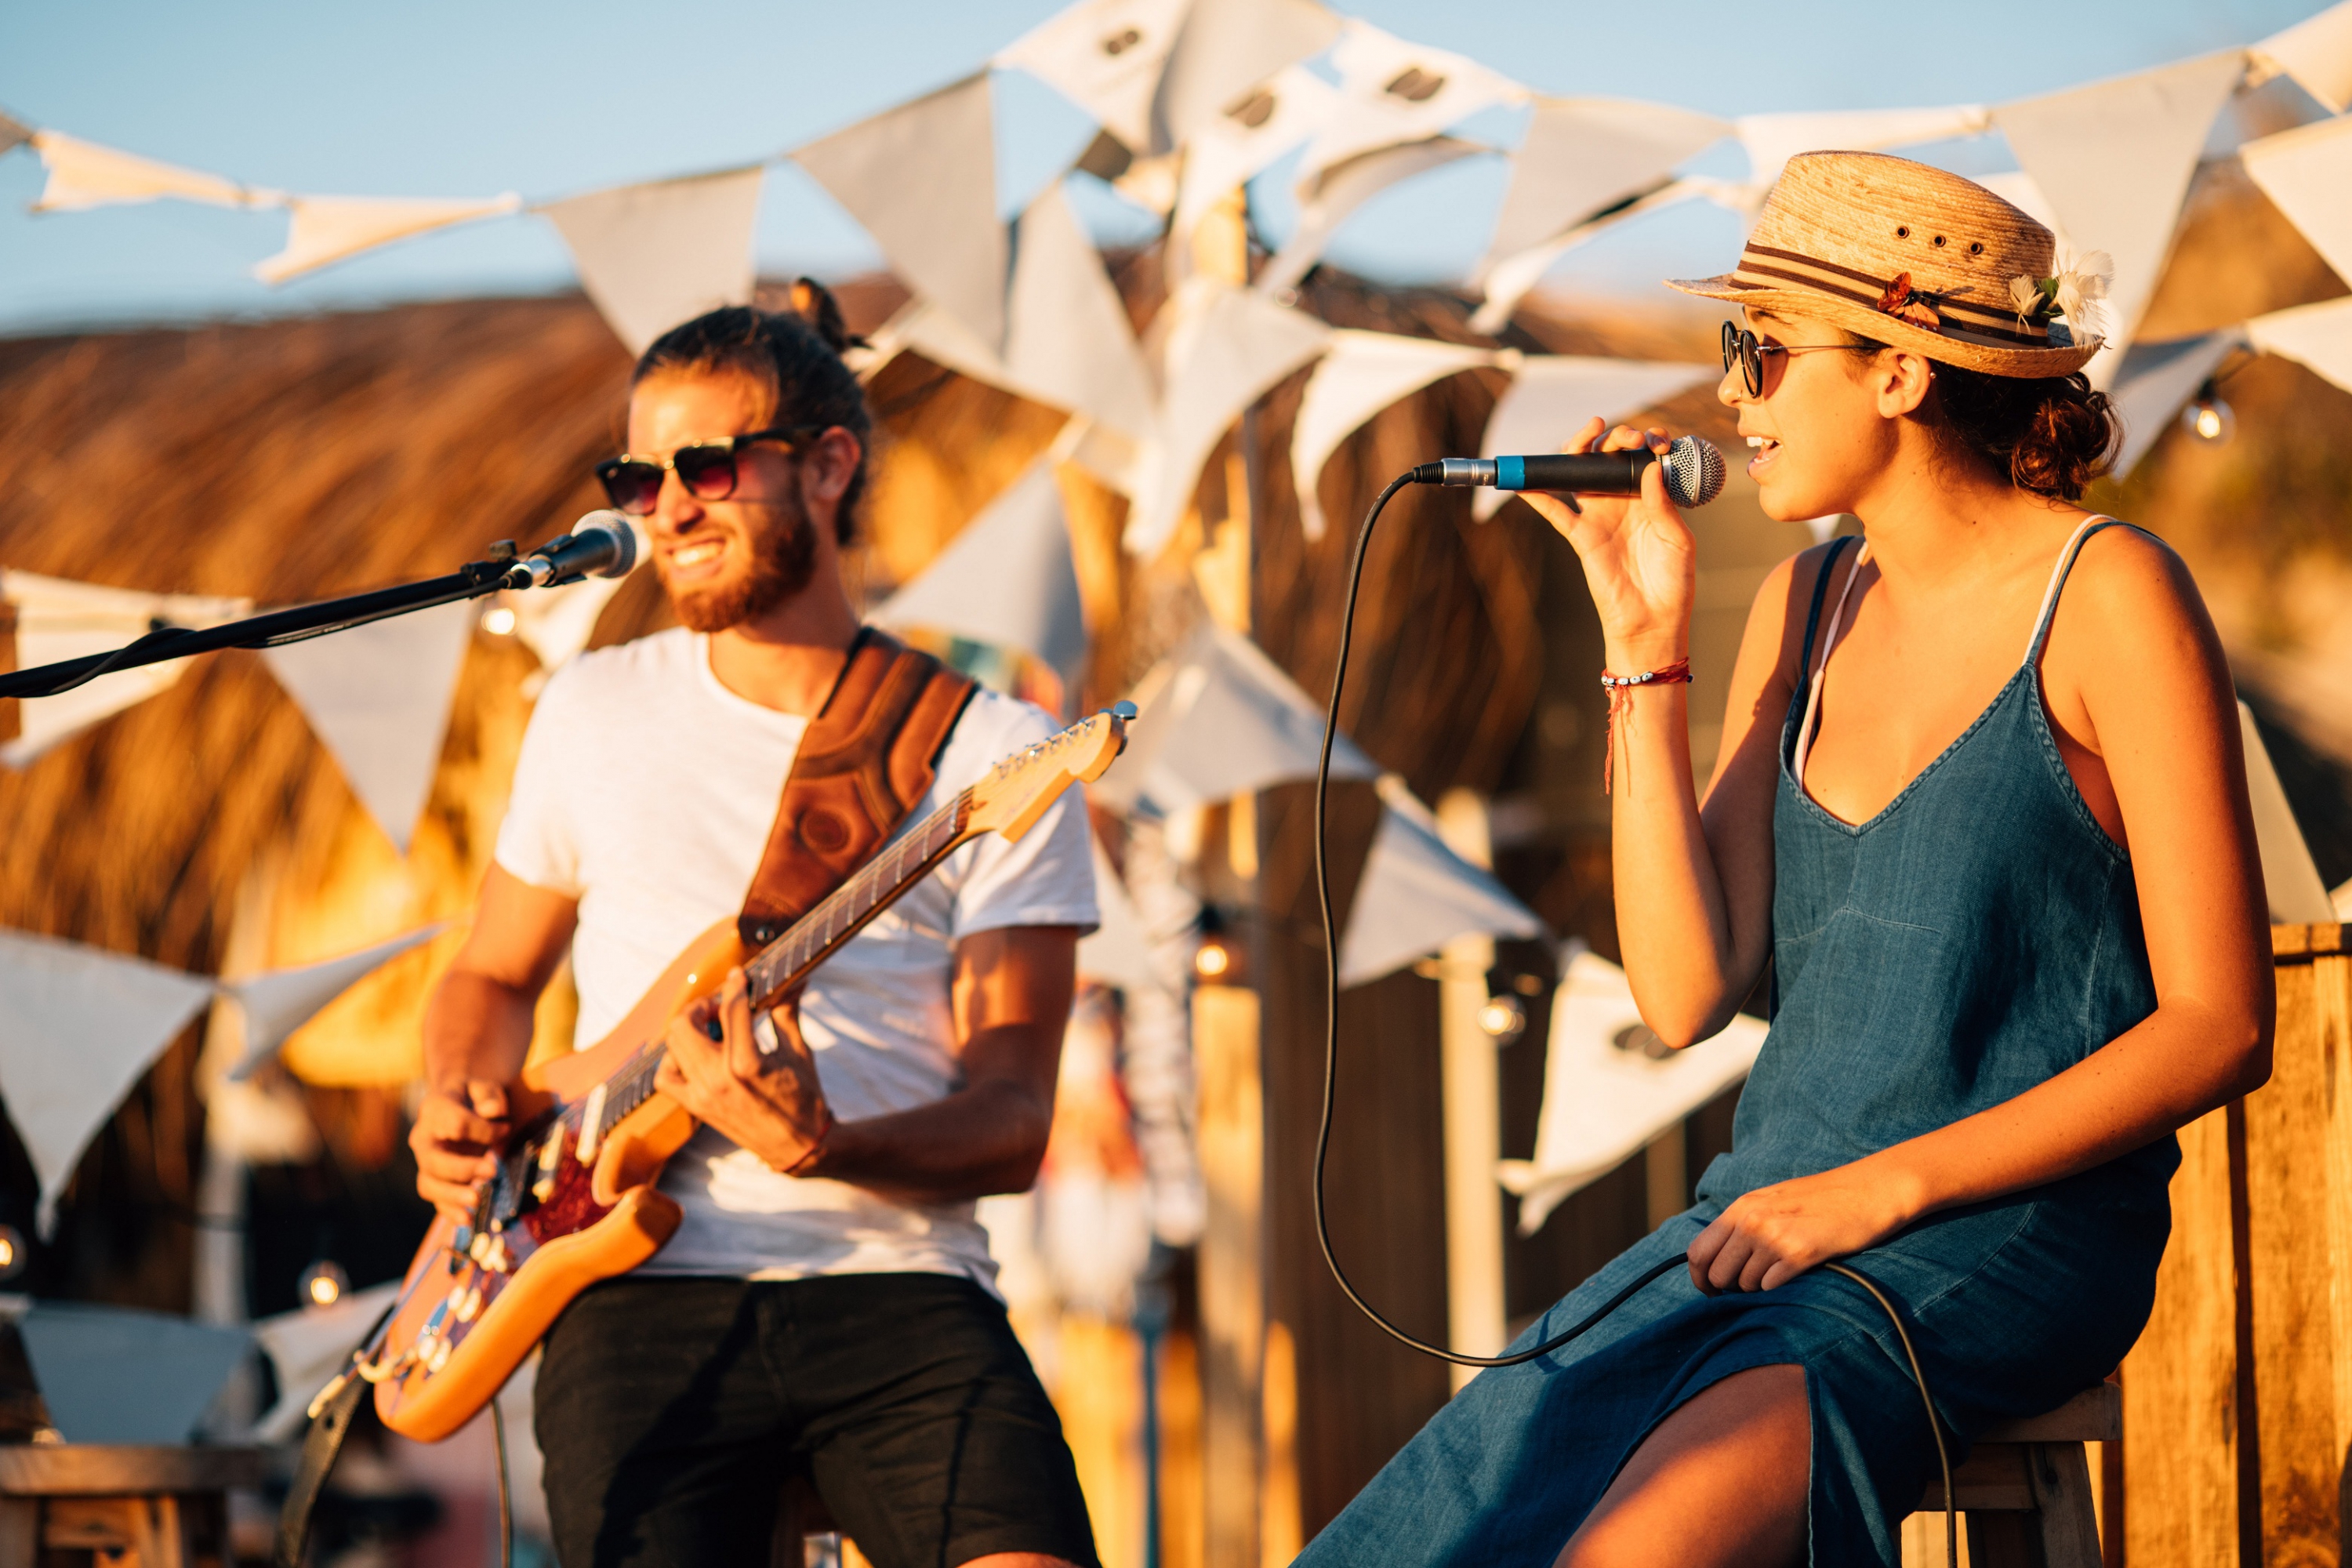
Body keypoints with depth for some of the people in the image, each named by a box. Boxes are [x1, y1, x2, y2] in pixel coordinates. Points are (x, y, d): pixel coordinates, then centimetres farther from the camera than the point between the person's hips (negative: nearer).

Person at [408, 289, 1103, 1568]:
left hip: (898, 1283, -1)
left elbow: (1013, 1124, 1)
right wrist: (459, 1109, 5)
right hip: (644, 1286, 1)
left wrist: (824, 1149, -19)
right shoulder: (594, 716, 14)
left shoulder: (990, 755, 5)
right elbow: (494, 976, 27)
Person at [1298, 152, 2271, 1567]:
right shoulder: (1807, 606, 13)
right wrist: (1647, 644, 1)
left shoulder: (2107, 595, -5)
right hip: (1768, 1215, 6)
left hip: (2008, 1241, -6)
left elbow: (2221, 1026, -9)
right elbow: (1689, 993, 5)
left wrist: (1884, 1188, -14)